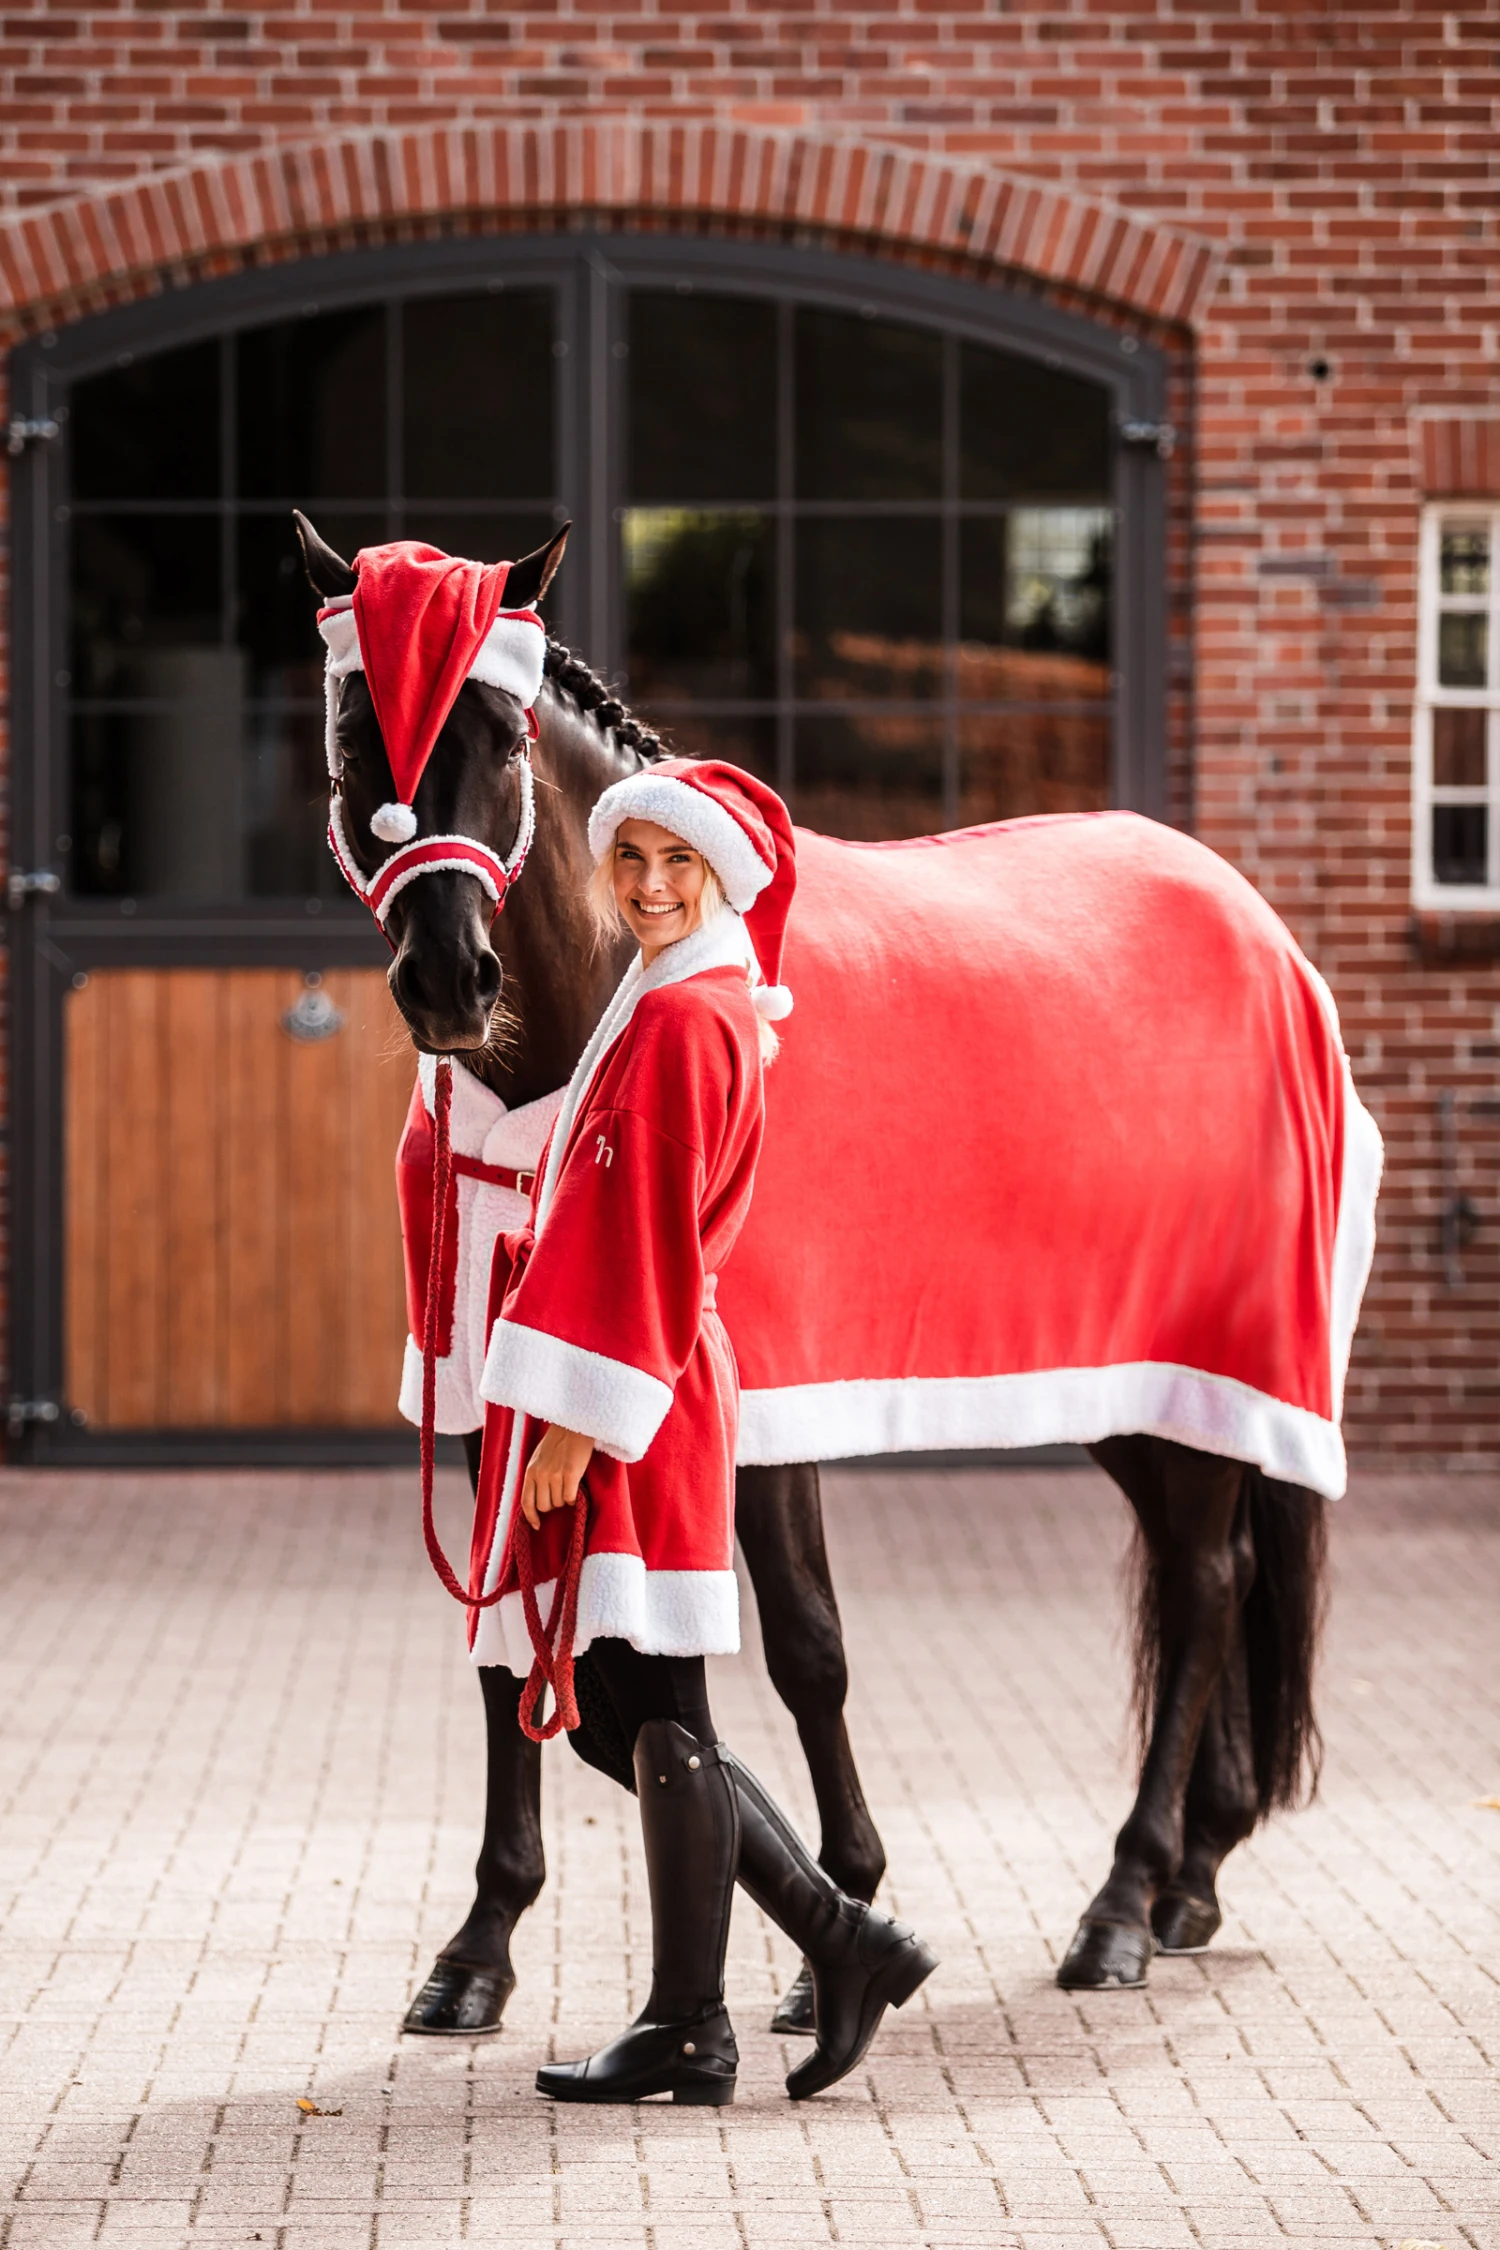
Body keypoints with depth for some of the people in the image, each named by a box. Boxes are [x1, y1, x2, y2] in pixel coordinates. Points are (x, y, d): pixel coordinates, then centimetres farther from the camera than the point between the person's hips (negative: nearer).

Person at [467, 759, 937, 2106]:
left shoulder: (682, 1020, -12)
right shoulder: (673, 1005, 18)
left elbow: (648, 1240, -17)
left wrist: (580, 1421, -19)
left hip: (634, 1400, -10)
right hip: (625, 1405, 10)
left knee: (657, 1716, -4)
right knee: (621, 1719, 12)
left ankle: (689, 2034, 3)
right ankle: (844, 1943, 14)